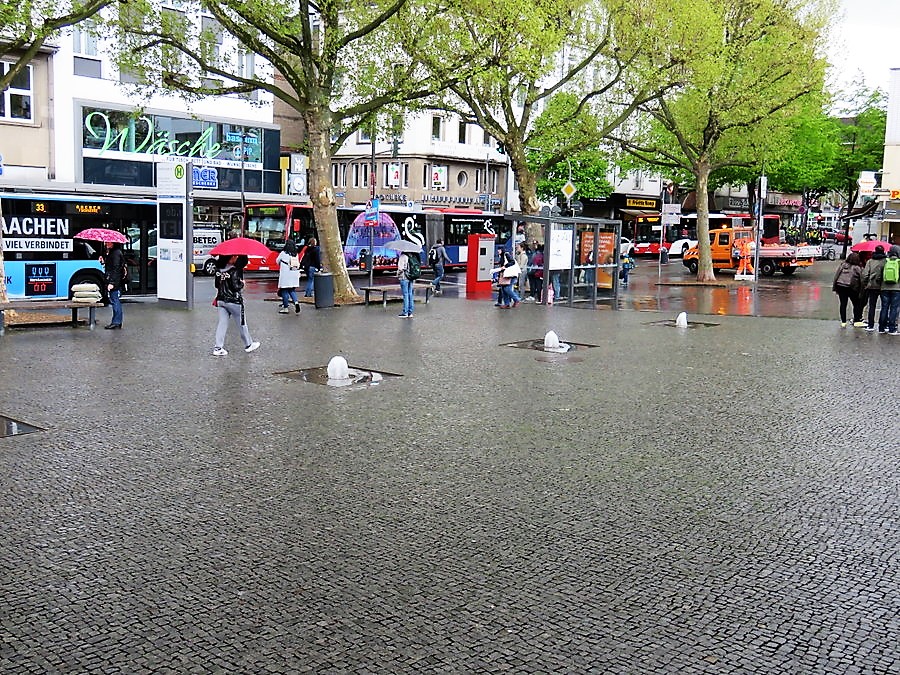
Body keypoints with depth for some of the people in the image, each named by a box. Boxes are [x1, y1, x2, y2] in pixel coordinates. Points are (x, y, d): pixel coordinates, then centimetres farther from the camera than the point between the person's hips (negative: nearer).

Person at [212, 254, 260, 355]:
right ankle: (248, 345, 24)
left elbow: (217, 285, 9)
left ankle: (218, 348, 4)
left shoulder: (218, 269, 2)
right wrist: (242, 283, -3)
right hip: (234, 301, -6)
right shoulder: (234, 270, -18)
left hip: (221, 300, 6)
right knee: (242, 324, 10)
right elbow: (236, 287, -21)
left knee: (222, 323, 8)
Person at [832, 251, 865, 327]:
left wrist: (834, 287, 10)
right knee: (857, 304, 10)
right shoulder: (858, 268, -3)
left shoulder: (842, 265, 7)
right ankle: (857, 321, 11)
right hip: (852, 288, -3)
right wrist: (861, 292, 4)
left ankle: (843, 322, 10)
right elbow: (861, 280, -3)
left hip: (840, 287, 4)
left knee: (843, 304, 9)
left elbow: (836, 275, 6)